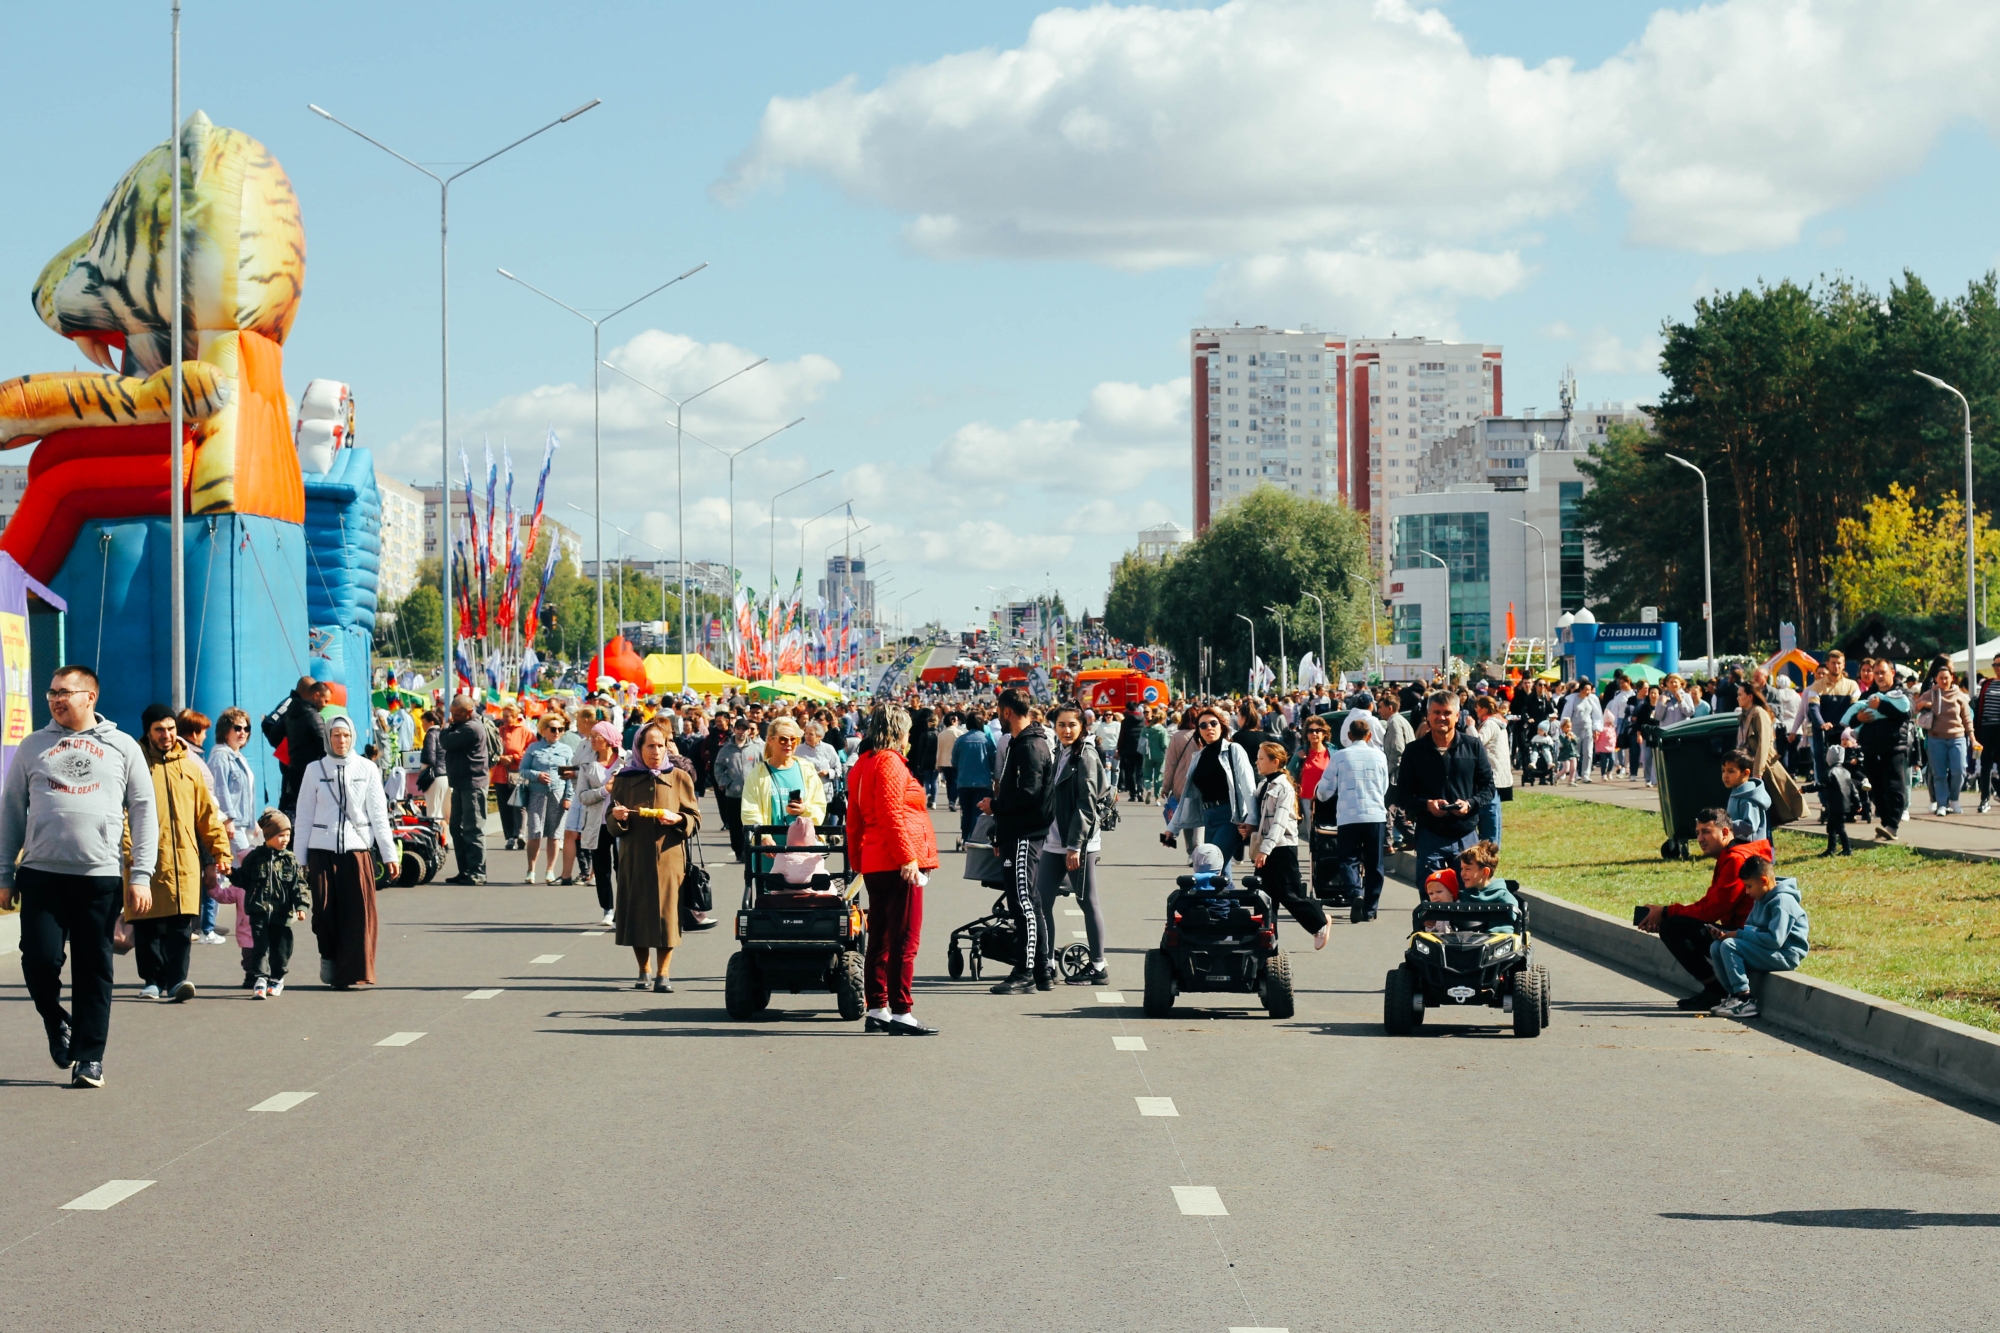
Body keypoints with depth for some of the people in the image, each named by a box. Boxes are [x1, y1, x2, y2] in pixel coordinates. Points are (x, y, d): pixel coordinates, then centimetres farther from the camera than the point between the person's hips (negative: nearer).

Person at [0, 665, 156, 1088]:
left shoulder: (121, 747, 9)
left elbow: (143, 813, 7)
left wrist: (141, 876, -1)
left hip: (100, 878, -1)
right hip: (41, 874, 1)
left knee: (94, 970, 0)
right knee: (40, 960, -9)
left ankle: (89, 1057, 7)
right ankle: (56, 1021, 20)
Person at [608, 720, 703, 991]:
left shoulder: (679, 778, 5)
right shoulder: (624, 779, 7)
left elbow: (695, 820, 5)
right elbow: (613, 825, 10)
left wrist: (678, 819, -15)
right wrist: (617, 817, -12)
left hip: (669, 857, -1)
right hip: (634, 857, 1)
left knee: (667, 915, -5)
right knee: (637, 914, 2)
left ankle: (663, 974, 4)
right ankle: (644, 972, 15)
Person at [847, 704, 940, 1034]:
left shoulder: (861, 765, 16)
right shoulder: (889, 762, -11)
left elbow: (854, 819, 18)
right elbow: (891, 813, -19)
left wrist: (858, 861, 22)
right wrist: (908, 856, -20)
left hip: (874, 863, 10)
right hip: (897, 863, -10)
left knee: (880, 938, 12)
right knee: (905, 940, -8)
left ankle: (877, 1010, 16)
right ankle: (901, 1012, -9)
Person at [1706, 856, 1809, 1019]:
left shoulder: (1782, 901, -17)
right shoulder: (1762, 899, 12)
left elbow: (1775, 939, -26)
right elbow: (1750, 929, 16)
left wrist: (1739, 934, -18)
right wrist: (1726, 933, -4)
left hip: (1785, 955, -10)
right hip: (1765, 951, 10)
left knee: (1729, 946, -23)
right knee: (1716, 948, -1)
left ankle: (1745, 1000, -22)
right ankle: (1736, 995, -2)